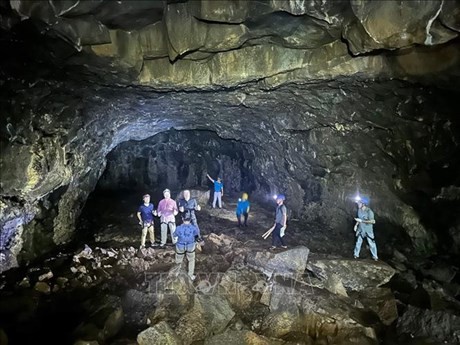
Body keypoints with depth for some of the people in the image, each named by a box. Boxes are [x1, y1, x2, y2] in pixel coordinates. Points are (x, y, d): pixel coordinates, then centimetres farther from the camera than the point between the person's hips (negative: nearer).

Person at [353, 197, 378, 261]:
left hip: (368, 230, -6)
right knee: (358, 242, 12)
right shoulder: (359, 210, -3)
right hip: (360, 229, 6)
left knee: (371, 243, 5)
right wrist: (356, 224, 6)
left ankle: (375, 256, 20)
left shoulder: (369, 211, -23)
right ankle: (356, 255, 25)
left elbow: (373, 221, -28)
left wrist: (361, 221, -30)